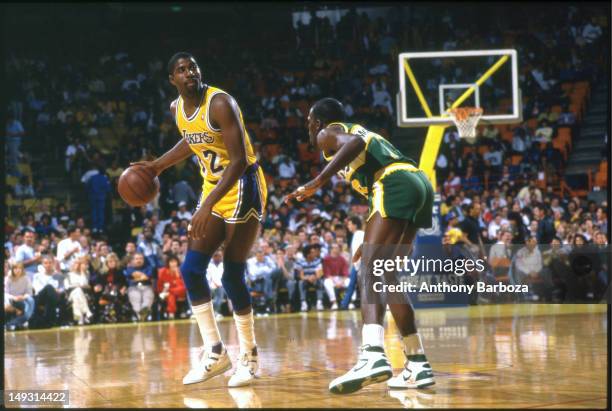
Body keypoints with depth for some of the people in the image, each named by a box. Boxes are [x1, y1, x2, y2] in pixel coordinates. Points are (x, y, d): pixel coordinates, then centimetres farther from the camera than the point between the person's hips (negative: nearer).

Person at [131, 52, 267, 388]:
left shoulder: (220, 104, -23)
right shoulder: (177, 108, 2)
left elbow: (239, 161, -28)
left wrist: (207, 206, -35)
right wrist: (157, 166, 21)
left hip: (242, 187, -8)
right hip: (213, 188, 8)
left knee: (232, 275, -9)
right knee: (191, 269, 0)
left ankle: (248, 357, 6)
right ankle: (215, 353, 8)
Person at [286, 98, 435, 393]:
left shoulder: (328, 134, 10)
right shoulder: (363, 131, 35)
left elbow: (354, 143, -14)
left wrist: (317, 182, -17)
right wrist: (372, 240, 38)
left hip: (395, 185, -8)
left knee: (370, 271, -18)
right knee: (385, 277, 16)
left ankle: (373, 355, -41)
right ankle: (417, 364, 14)